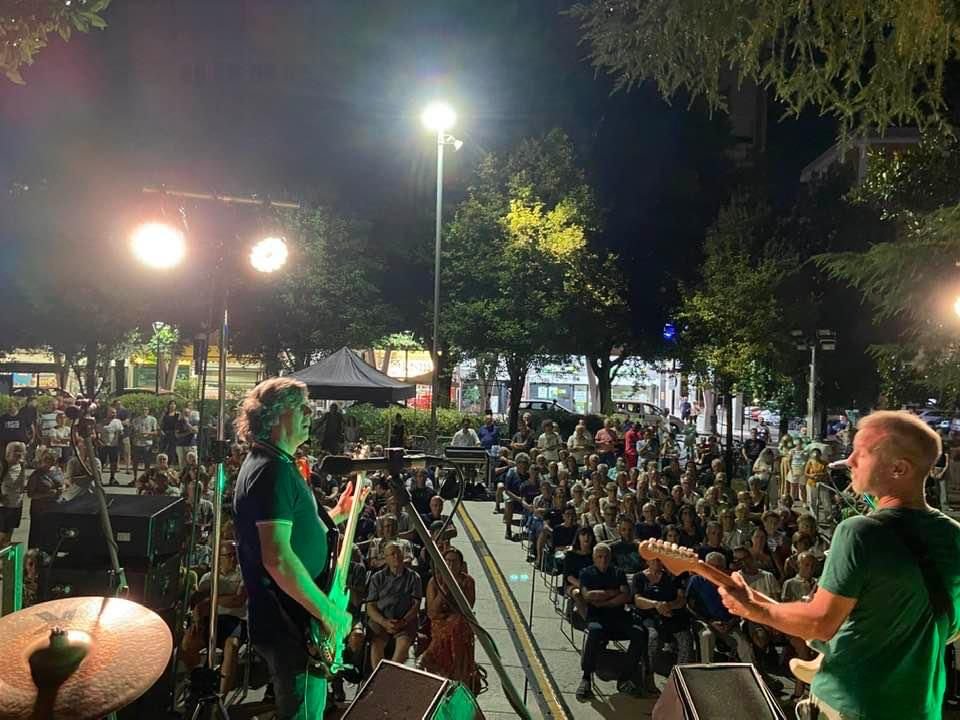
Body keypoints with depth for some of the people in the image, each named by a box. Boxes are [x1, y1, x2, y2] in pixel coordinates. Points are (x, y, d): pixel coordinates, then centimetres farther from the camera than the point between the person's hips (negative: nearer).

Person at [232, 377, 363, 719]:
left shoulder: (272, 465, 12)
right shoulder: (273, 470, -22)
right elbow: (277, 557, -30)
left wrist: (336, 514, 13)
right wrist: (328, 612, -24)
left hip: (288, 618, 10)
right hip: (290, 624, -10)